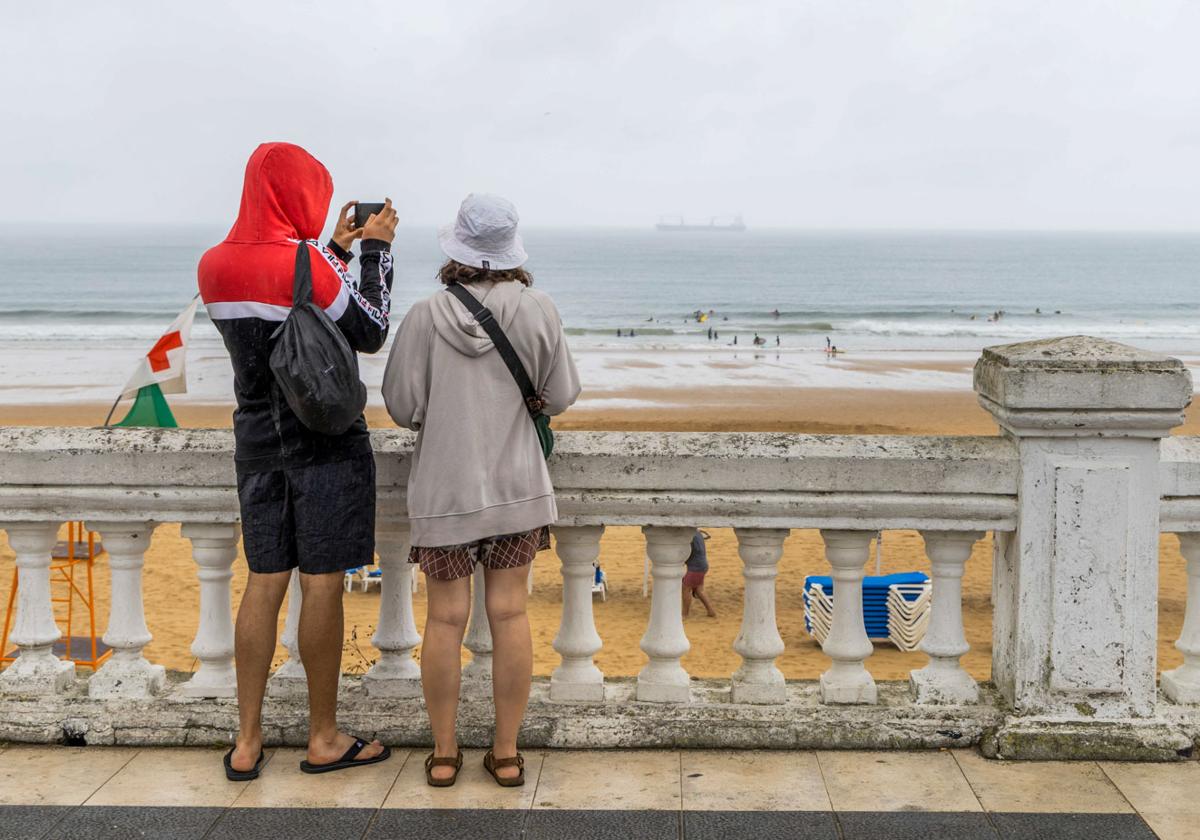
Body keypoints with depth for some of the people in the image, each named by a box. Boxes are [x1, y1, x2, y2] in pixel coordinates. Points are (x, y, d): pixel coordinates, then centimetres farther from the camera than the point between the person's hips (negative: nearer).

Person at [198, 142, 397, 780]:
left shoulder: (213, 266, 3)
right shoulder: (307, 264, -17)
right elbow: (371, 334, -7)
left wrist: (333, 250, 18)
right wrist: (376, 251, 2)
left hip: (259, 443, 6)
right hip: (325, 445, -6)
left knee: (264, 583, 11)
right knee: (321, 584, 2)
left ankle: (247, 741, 14)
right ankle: (324, 738, 13)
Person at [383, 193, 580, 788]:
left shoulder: (426, 317, -10)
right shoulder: (538, 310, -7)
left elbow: (402, 408, -7)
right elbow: (561, 397, -1)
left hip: (444, 489, -1)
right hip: (517, 486, 1)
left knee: (446, 619, 7)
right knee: (509, 615, 7)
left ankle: (444, 754, 17)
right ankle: (506, 753, 14)